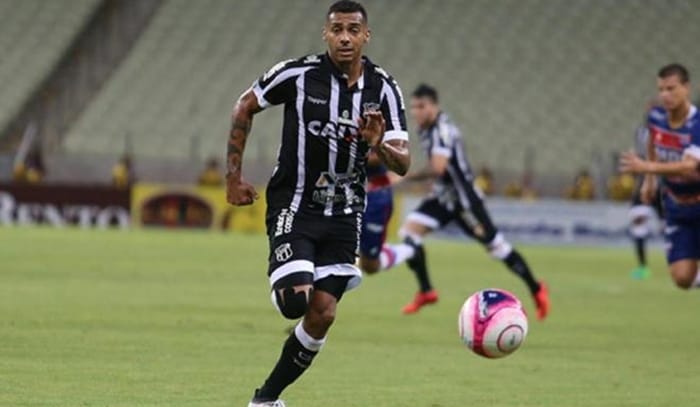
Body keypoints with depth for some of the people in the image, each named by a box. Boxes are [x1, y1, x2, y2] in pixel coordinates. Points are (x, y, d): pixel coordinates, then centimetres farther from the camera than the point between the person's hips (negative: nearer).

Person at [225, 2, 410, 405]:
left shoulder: (384, 89, -5)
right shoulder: (299, 74, -12)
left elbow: (403, 163, -6)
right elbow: (244, 107, 3)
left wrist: (379, 145, -29)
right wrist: (234, 177, 2)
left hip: (344, 216, 3)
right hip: (294, 207, -3)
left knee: (322, 315, 0)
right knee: (296, 300, -23)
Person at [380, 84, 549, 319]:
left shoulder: (442, 131, -25)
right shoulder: (425, 129, 4)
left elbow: (437, 168, -37)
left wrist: (407, 177, -33)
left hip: (463, 198, -9)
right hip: (442, 196, 9)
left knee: (495, 245, 0)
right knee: (410, 230, -7)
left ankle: (536, 290, 15)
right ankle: (426, 291, 2)